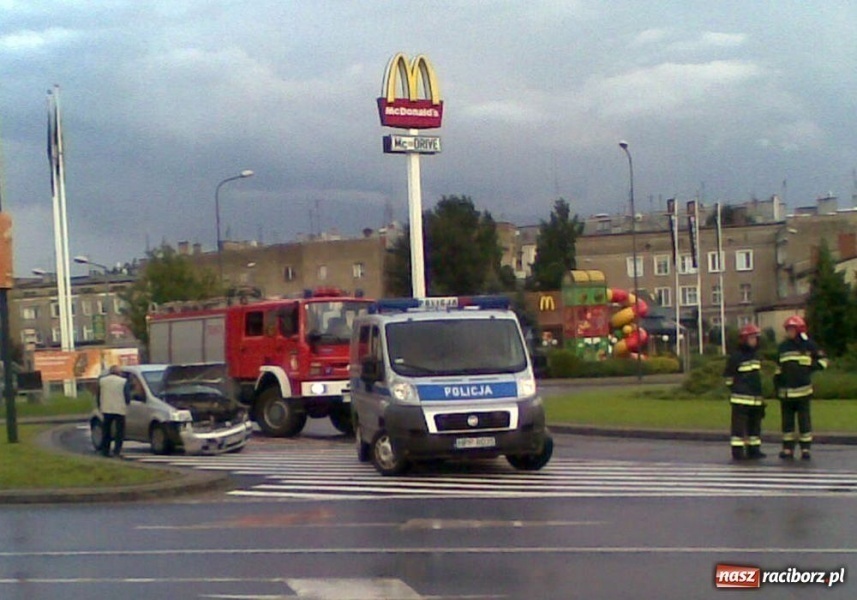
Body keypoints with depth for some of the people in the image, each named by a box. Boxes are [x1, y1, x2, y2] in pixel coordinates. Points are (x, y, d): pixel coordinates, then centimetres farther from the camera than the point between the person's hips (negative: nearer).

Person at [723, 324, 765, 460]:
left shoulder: (755, 356, 17)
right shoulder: (736, 356, -9)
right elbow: (728, 375, -7)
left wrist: (760, 396, 24)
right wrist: (736, 388, -6)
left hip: (755, 398, 8)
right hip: (741, 398, -8)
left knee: (755, 424, 12)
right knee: (739, 425, -8)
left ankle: (754, 450, 20)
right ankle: (737, 452, -7)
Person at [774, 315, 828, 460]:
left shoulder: (808, 345, 0)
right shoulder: (783, 347, 12)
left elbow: (823, 361, 7)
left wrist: (809, 366, -5)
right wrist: (777, 387, 13)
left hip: (803, 390, -4)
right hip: (786, 392, 4)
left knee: (804, 421, 0)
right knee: (787, 421, 6)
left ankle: (806, 448, 6)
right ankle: (788, 448, 11)